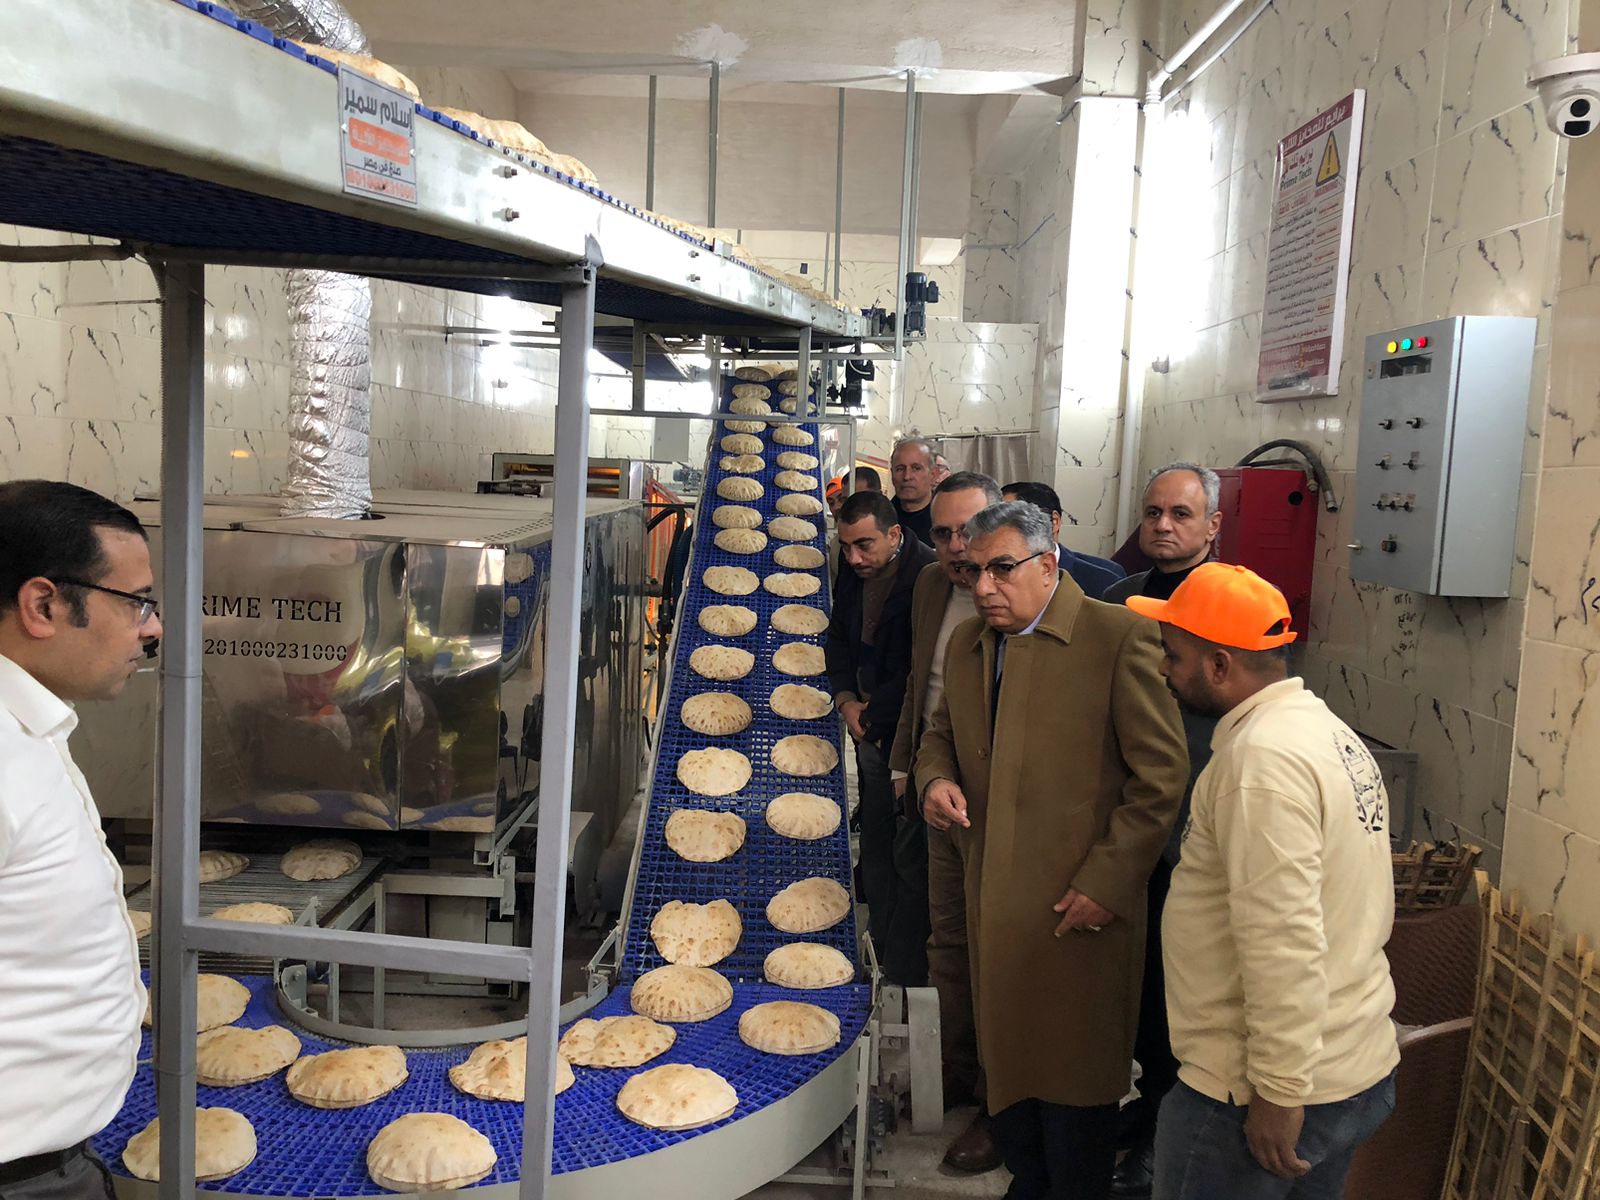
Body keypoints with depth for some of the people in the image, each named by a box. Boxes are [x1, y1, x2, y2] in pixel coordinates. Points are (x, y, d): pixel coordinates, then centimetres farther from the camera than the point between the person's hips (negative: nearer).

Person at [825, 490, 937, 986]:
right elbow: (838, 639, 20)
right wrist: (847, 700, 6)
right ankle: (880, 959, 25)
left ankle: (904, 974, 8)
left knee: (909, 856, -3)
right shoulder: (853, 575, 6)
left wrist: (874, 716, -8)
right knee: (875, 849, 13)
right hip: (871, 732, 8)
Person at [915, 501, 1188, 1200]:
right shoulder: (966, 644, 9)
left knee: (1075, 1076, 8)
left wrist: (1106, 882, -14)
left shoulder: (1119, 638, -11)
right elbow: (941, 734, 22)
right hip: (994, 906, 6)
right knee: (1006, 1062, 18)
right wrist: (936, 778, -1)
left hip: (1080, 908, -6)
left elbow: (1161, 775, -12)